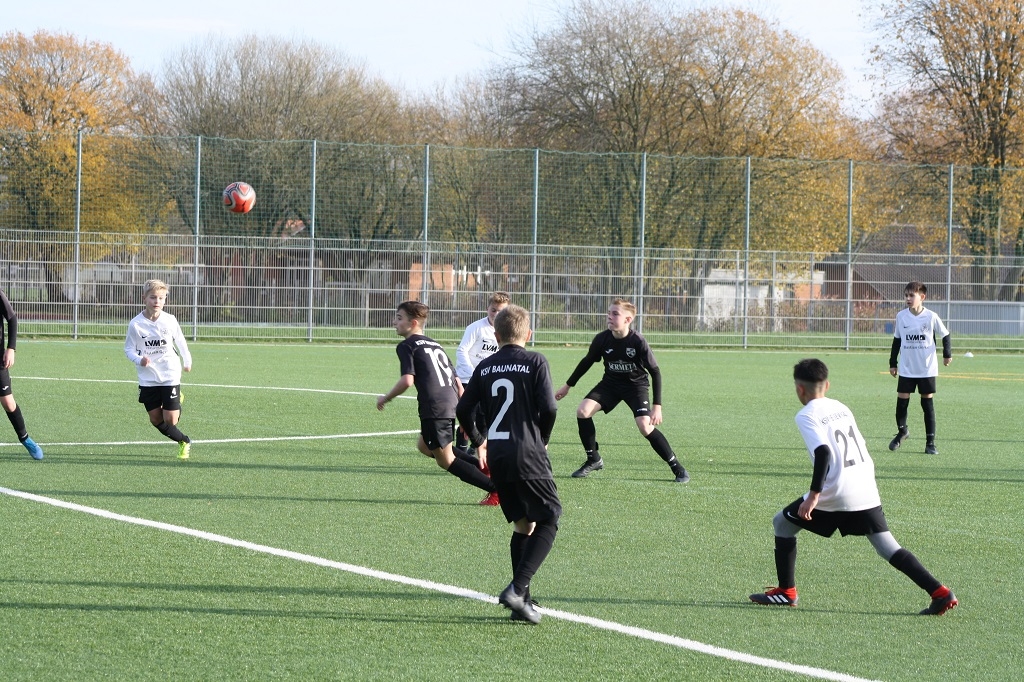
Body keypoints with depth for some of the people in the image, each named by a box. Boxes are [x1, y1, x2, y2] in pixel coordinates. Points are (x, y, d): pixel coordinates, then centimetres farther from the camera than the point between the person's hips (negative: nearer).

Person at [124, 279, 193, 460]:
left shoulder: (170, 320, -7)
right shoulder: (136, 324, -10)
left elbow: (180, 341, 10)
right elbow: (129, 349, -3)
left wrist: (187, 361, 20)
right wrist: (139, 360, -22)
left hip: (170, 376, -1)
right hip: (148, 379, 1)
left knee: (170, 419, -8)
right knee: (156, 419, 3)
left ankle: (177, 405, 29)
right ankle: (183, 441, 26)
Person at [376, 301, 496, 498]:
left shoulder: (406, 346, -1)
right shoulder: (435, 345, 23)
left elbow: (407, 380, -16)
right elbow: (457, 382, 21)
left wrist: (385, 399, 0)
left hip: (434, 409, -8)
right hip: (451, 406, 8)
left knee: (446, 461, 4)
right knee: (424, 446, 25)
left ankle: (495, 488, -5)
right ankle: (483, 466, 12)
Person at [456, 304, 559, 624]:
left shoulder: (485, 366, 10)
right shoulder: (535, 362, -3)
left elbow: (464, 410, 9)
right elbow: (549, 408, -12)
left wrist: (478, 441, 26)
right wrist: (543, 439, 7)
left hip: (497, 455, 5)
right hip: (528, 453, -5)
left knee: (522, 525, 16)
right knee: (548, 521, 0)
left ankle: (521, 600, 11)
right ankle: (518, 588, -17)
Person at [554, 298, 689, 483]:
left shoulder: (638, 342, -26)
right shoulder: (602, 339, -16)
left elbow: (655, 372, -18)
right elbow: (587, 362, 4)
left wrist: (657, 406, -23)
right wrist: (568, 386, 11)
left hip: (636, 384, -4)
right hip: (610, 383, 4)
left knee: (645, 426, -23)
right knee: (582, 411, -14)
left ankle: (677, 467, -8)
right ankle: (594, 460, 4)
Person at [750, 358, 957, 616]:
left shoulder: (806, 416, -4)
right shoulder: (842, 408, 18)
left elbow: (823, 452, -19)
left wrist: (814, 494, -22)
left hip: (836, 494, -6)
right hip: (867, 492, 6)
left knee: (782, 523, 15)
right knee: (888, 548, 5)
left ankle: (786, 592, 15)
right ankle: (939, 592, -10)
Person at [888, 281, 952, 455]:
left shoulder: (931, 317, -8)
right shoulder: (901, 316, -1)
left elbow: (945, 335, 5)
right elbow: (896, 340, 10)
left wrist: (947, 354, 1)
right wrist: (893, 363, 11)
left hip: (927, 369, -2)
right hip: (906, 369, 2)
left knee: (928, 403, 2)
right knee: (902, 400, 1)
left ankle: (930, 442, 7)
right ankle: (902, 431, 28)